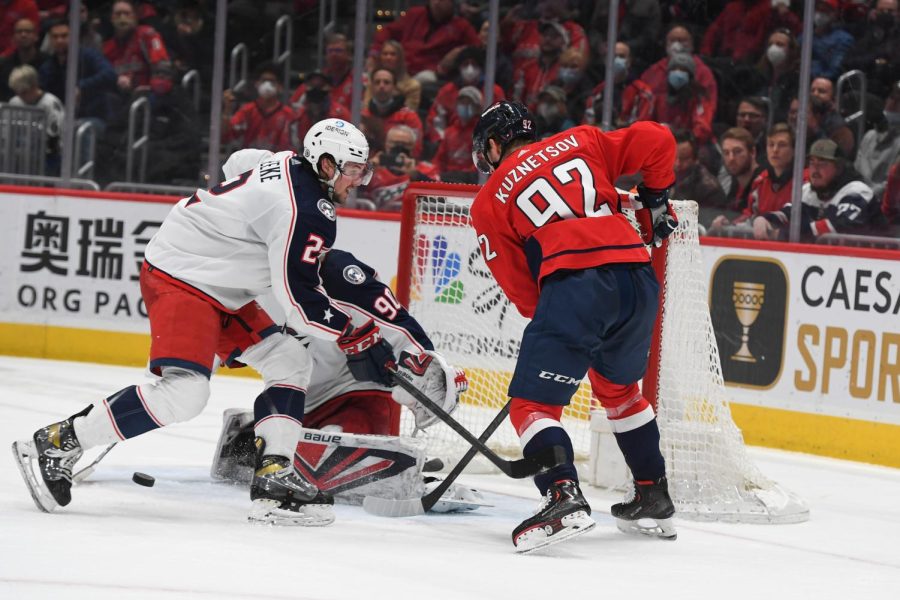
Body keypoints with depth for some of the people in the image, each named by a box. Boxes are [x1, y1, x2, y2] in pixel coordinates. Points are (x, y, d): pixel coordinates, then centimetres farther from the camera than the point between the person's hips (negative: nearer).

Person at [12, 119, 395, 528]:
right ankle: (57, 443, -16)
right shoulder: (304, 210, -22)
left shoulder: (293, 169, 9)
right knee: (184, 392, -24)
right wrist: (356, 340, -13)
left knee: (289, 363, 8)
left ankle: (274, 479, 3)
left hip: (220, 287, 11)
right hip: (179, 279, -11)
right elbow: (300, 300, -21)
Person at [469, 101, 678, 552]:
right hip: (638, 278, 5)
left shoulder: (490, 200, 15)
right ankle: (654, 497, 33)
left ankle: (564, 497, -25)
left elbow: (520, 286, 12)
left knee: (532, 403, -2)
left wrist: (546, 314, 26)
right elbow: (656, 141, 16)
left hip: (573, 283, -5)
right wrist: (655, 201, 29)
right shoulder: (581, 142, 23)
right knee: (618, 387, 29)